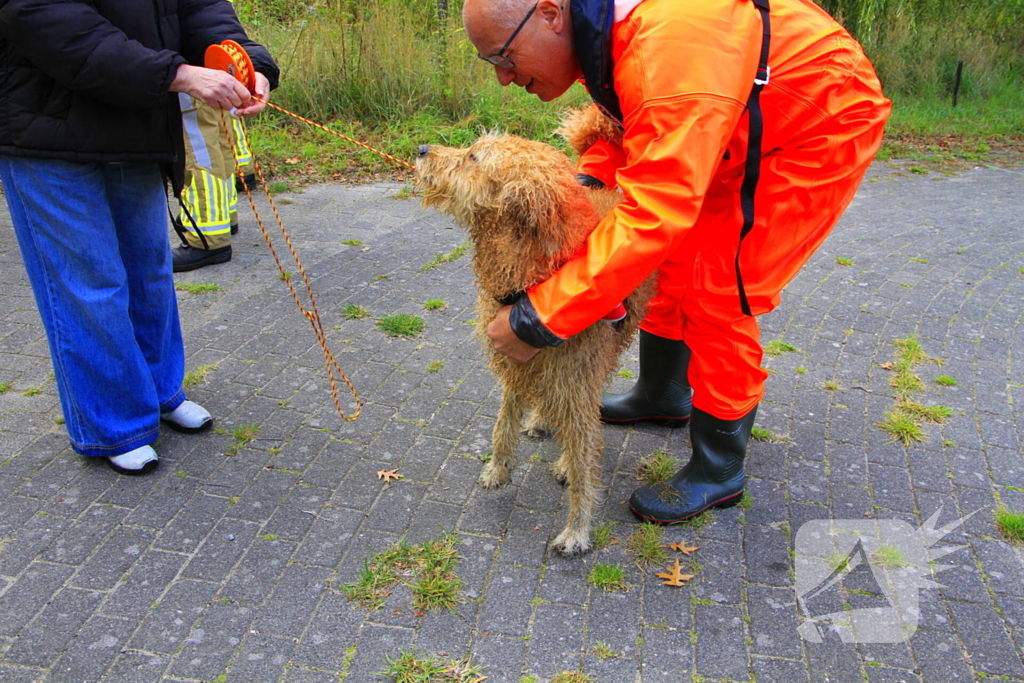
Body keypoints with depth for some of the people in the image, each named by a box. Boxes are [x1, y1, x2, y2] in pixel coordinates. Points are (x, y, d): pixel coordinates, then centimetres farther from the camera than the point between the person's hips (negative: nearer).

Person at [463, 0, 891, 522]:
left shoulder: (666, 47, -38)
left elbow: (652, 220, -42)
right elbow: (628, 120, 9)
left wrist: (537, 320, -38)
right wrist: (589, 176, -12)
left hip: (827, 123, -9)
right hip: (748, 124, 9)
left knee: (721, 290, -12)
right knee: (676, 257, 12)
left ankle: (718, 473, 7)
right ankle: (663, 395, 35)